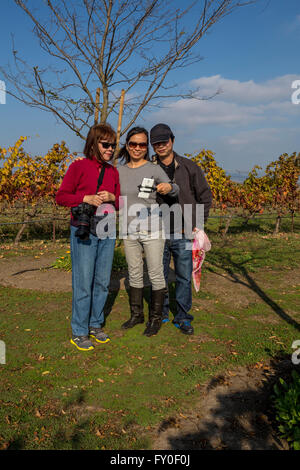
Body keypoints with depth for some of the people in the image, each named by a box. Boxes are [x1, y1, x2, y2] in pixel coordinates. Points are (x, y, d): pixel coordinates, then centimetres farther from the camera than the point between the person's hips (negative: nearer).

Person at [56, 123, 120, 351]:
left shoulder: (113, 172, 11)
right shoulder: (78, 166, -3)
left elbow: (120, 202, 15)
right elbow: (61, 197, -4)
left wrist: (112, 197, -7)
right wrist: (86, 198, -17)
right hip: (84, 232, -5)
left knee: (103, 281, 10)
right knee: (83, 282, -1)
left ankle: (96, 325, 26)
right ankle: (79, 332, 12)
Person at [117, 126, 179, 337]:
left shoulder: (154, 169, -6)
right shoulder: (120, 171, 6)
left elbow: (175, 190, -5)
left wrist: (169, 187, -28)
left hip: (152, 230, -4)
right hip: (129, 231, 4)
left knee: (156, 275, 2)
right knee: (134, 274, 13)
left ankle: (156, 318, 17)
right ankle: (137, 314, 29)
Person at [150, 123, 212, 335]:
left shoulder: (190, 167, 0)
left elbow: (206, 196, 7)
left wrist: (198, 224, 2)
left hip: (182, 234, -1)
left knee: (184, 276, 5)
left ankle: (182, 317, 19)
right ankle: (161, 313, 27)